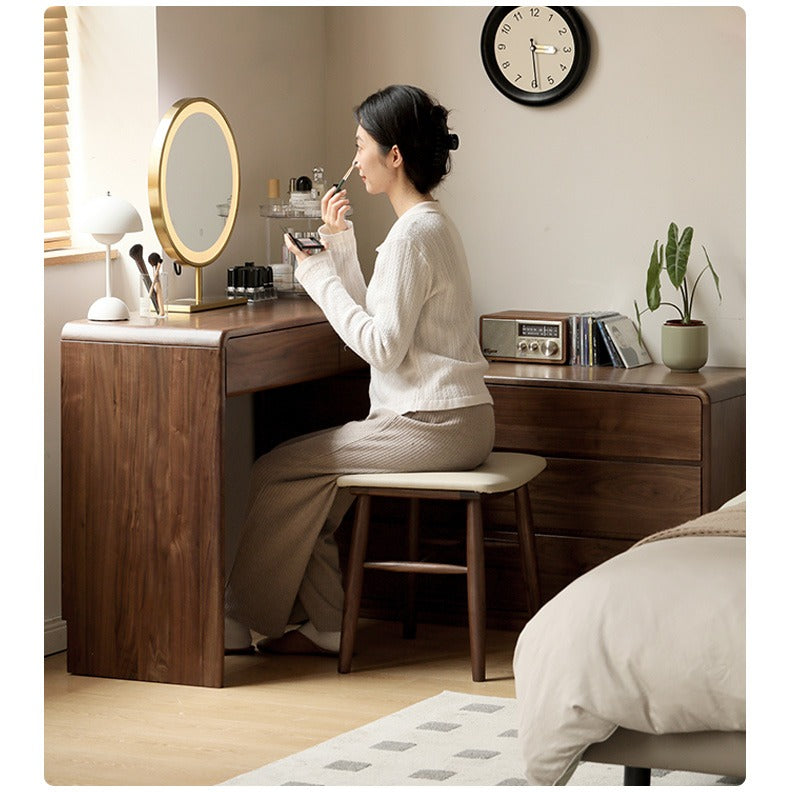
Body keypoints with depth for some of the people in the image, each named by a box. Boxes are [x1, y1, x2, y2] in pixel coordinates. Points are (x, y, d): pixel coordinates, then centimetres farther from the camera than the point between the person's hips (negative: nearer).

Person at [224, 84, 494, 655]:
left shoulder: (415, 233, -16)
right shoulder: (431, 223, 15)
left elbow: (382, 345, -20)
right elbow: (378, 318, 15)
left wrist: (319, 276, -13)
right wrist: (339, 244, 10)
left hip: (433, 427, -10)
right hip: (453, 421, 10)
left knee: (276, 472, -5)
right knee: (310, 476, 14)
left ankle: (240, 622, 6)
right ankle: (324, 626, 12)